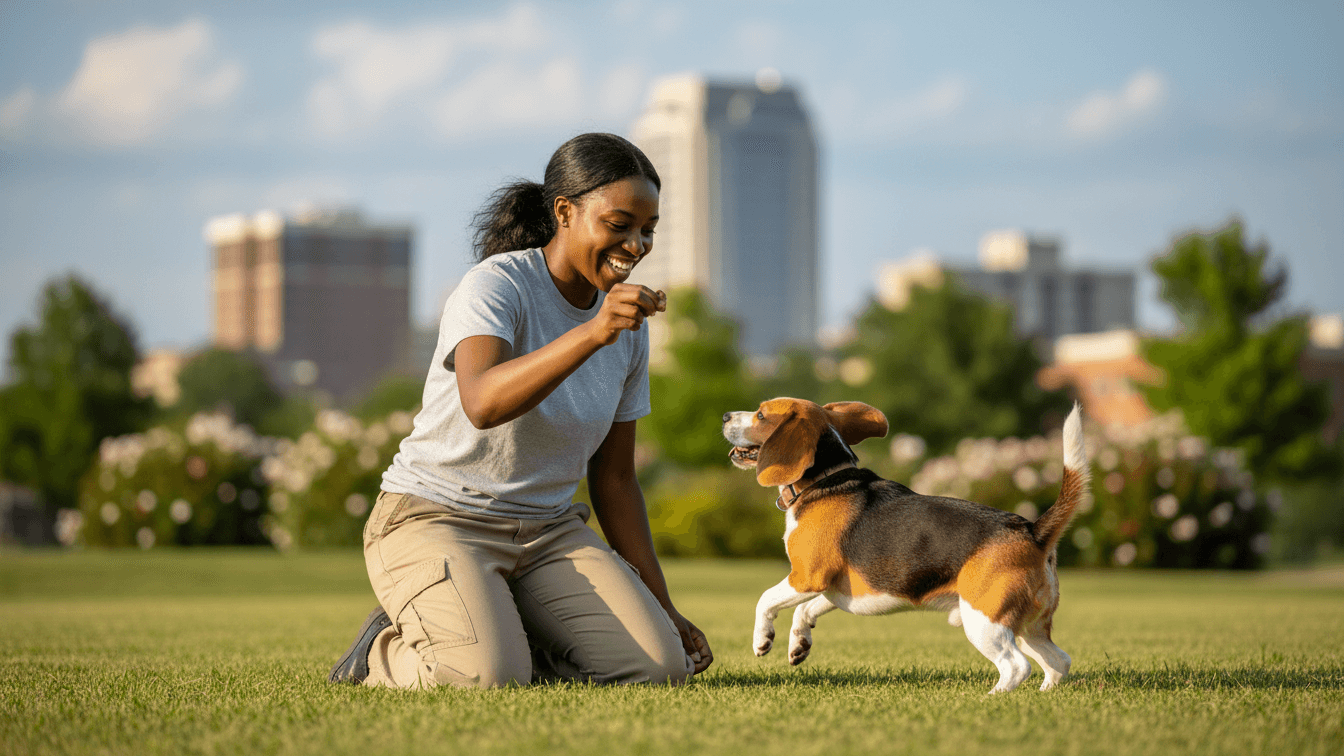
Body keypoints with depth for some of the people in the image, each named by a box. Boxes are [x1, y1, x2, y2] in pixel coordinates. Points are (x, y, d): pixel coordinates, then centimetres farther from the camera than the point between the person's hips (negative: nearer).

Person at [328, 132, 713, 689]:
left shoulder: (628, 327, 4)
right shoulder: (496, 285, -18)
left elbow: (614, 479, 12)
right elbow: (483, 403, -39)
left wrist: (664, 610, 10)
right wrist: (593, 332, -50)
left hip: (547, 532, 6)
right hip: (434, 520, -6)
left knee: (658, 666, -15)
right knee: (488, 676, -32)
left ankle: (497, 630, 10)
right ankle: (391, 649, 3)